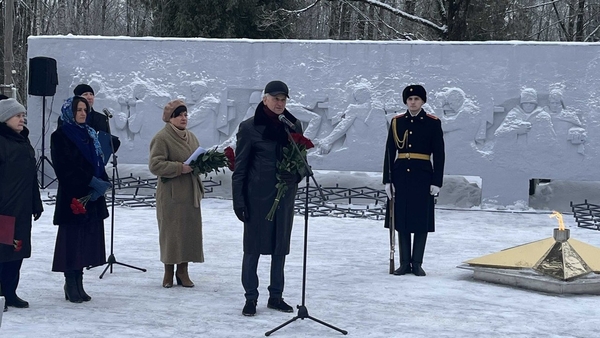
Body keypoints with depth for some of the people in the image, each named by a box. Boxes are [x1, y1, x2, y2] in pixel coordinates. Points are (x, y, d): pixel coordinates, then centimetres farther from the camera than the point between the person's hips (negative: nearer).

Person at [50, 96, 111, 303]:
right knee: (72, 240, -5)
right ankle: (71, 287, 0)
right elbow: (66, 168, -13)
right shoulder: (60, 136, -5)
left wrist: (102, 183, -5)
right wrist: (92, 182, -18)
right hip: (72, 197, -7)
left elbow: (98, 162, 15)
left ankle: (78, 285, 12)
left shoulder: (89, 134, 16)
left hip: (92, 198, 7)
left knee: (87, 240, 6)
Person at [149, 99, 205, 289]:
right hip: (171, 194, -7)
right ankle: (168, 273, 10)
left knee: (190, 231, 6)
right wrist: (180, 168, -22)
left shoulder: (191, 137, 15)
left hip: (191, 193, 7)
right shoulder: (162, 138, -9)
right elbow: (155, 165, -17)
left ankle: (182, 271, 15)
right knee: (171, 232, -2)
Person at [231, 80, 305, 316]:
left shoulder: (294, 126, 6)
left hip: (285, 194, 4)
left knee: (280, 246, 11)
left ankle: (276, 296, 22)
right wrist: (238, 200, -8)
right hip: (257, 195, -4)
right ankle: (251, 298, 10)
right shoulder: (249, 127, -5)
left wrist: (297, 172, -6)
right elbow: (240, 167, -4)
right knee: (253, 247, 2)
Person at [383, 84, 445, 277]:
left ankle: (417, 263, 9)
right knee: (402, 219, 5)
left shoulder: (433, 123, 0)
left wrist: (436, 182, -7)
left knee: (421, 220, 0)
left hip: (423, 176, -2)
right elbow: (390, 152, 6)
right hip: (401, 176, 2)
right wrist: (387, 180, 1)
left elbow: (439, 154, -1)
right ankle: (404, 263, 12)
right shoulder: (397, 122, 7)